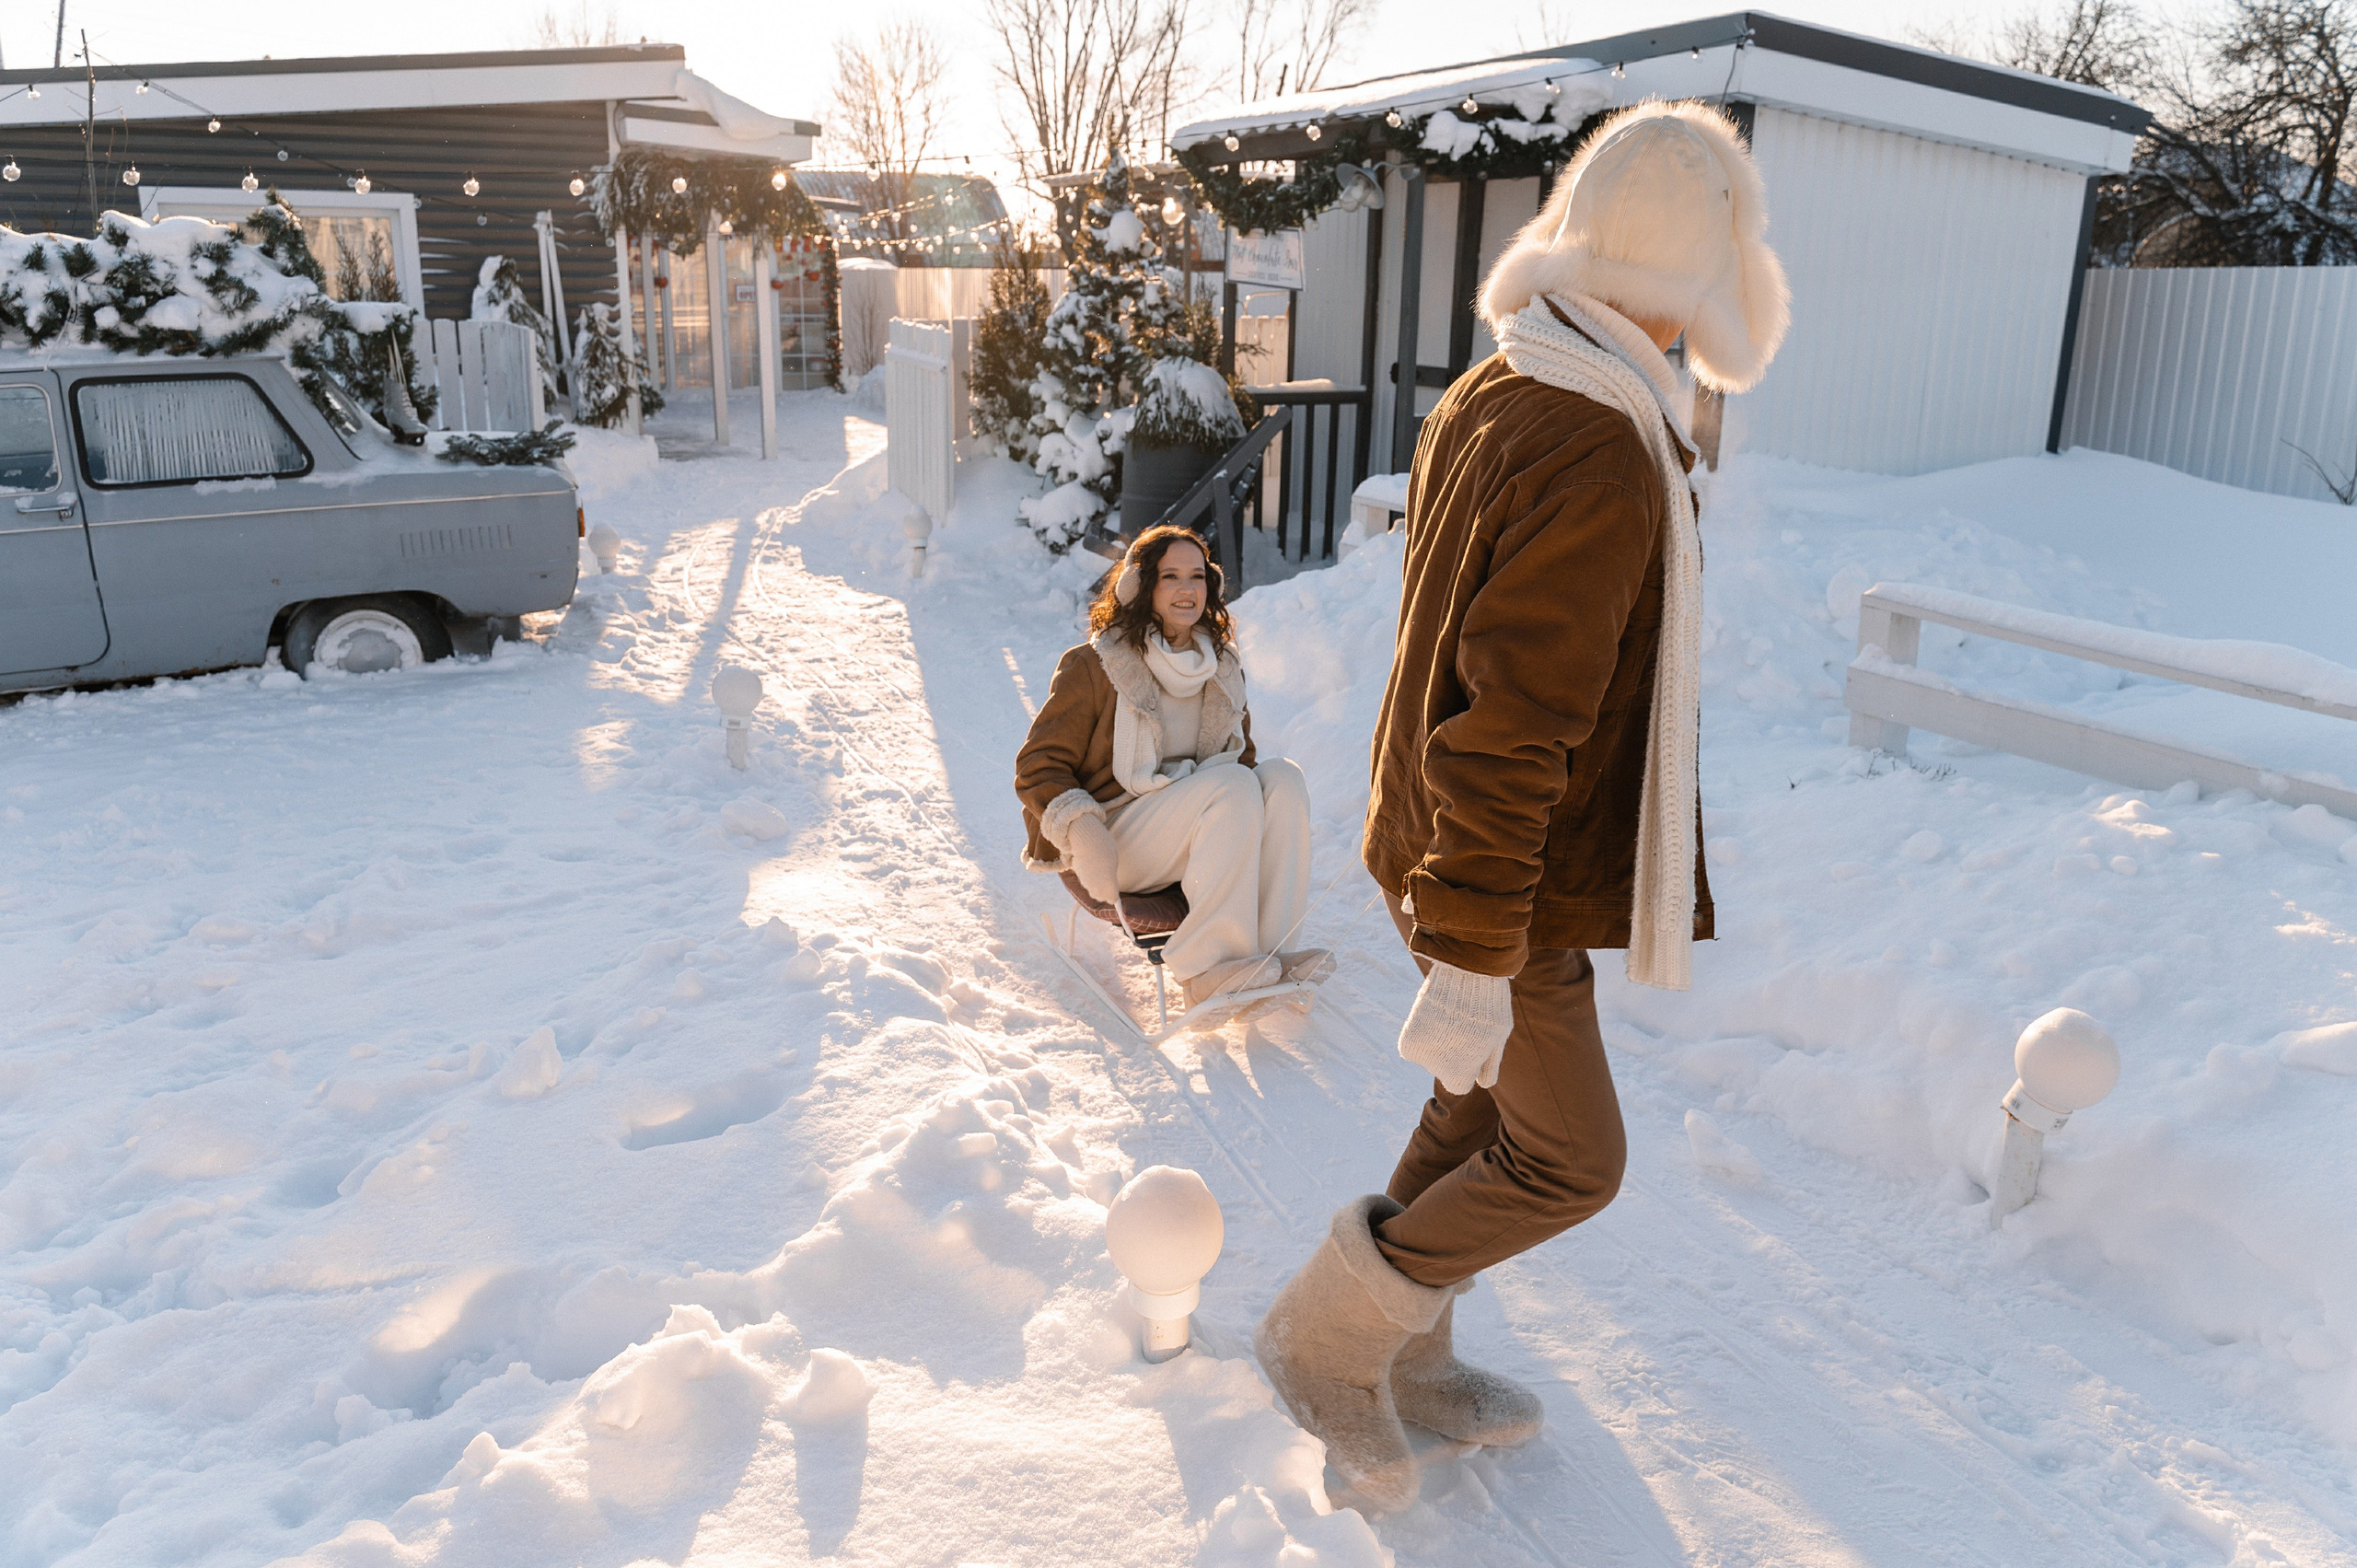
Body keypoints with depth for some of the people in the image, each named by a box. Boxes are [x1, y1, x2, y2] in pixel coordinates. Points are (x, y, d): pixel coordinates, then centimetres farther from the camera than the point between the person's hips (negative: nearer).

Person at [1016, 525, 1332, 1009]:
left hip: (1192, 837, 6)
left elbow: (1239, 753, 19)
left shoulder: (1221, 669, 10)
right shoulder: (1095, 666, -6)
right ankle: (1206, 968, -30)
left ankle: (1268, 946, -22)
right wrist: (1078, 825, -25)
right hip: (1112, 844, -6)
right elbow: (1038, 765, -6)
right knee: (1230, 783, -29)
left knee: (1282, 776, -18)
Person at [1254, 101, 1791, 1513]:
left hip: (1447, 847, 9)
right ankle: (1328, 1337, 22)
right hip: (1509, 891, -9)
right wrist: (1472, 961, -24)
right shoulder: (1604, 459, -27)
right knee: (1567, 1159, 9)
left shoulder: (1492, 396, 4)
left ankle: (1406, 1360, 40)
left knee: (1480, 1115, 22)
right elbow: (1512, 731, -29)